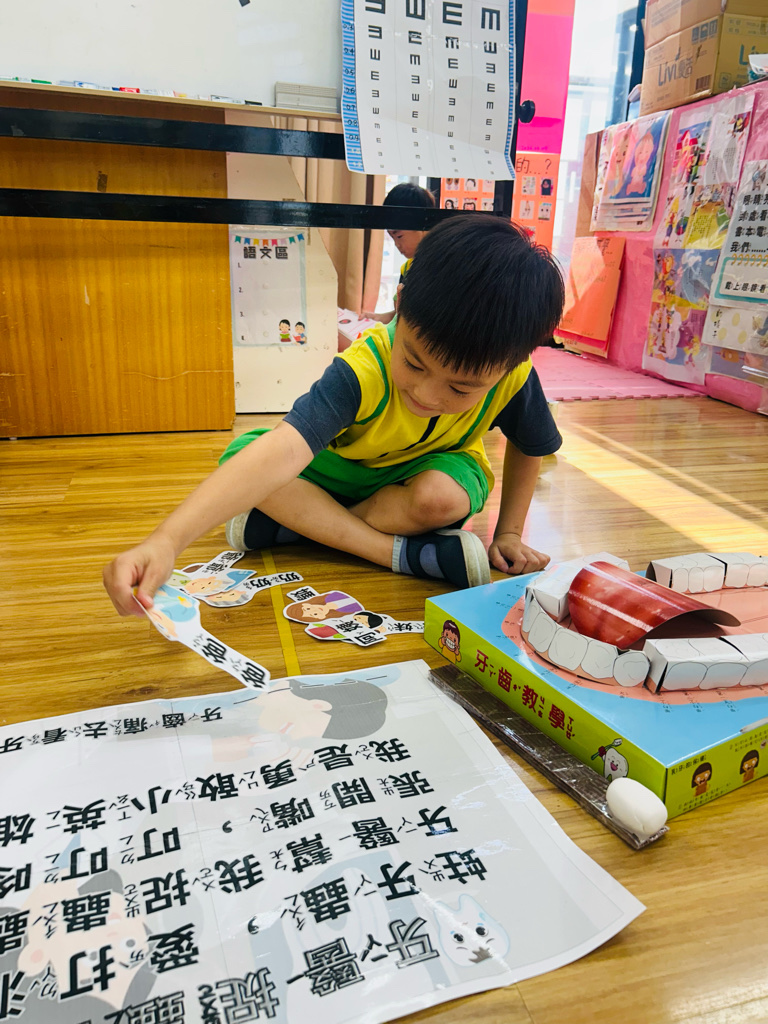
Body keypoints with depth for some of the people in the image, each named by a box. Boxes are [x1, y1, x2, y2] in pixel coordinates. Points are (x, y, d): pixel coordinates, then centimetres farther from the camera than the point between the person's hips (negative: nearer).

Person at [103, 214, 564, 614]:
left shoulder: (514, 376, -27)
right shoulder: (365, 369, -36)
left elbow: (530, 447, -4)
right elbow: (282, 451, -51)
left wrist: (509, 532, -7)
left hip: (433, 468, 1)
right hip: (345, 468, 0)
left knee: (440, 497, -38)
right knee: (240, 454, -27)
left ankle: (294, 525, -19)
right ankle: (407, 553, -30)